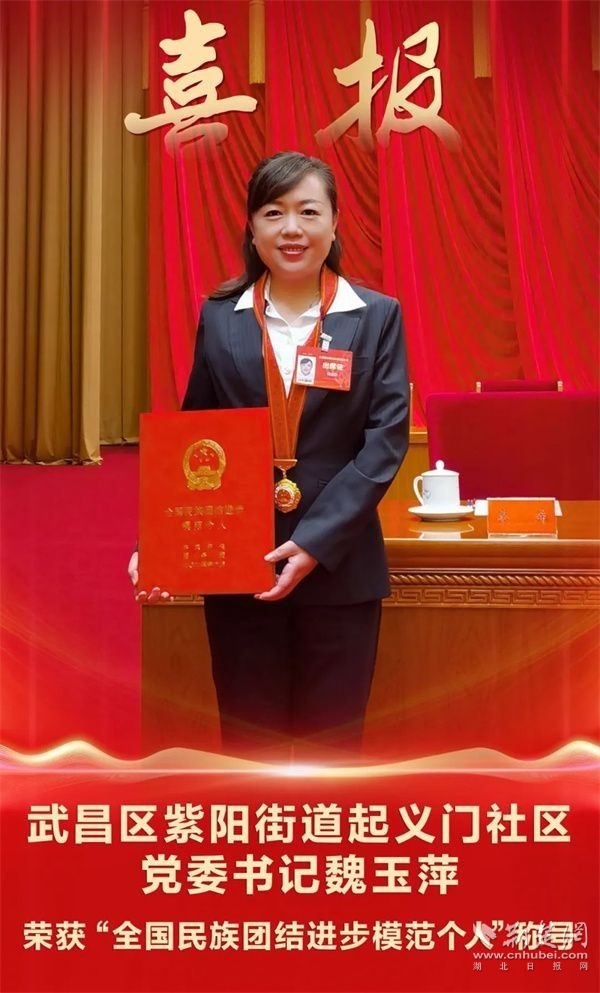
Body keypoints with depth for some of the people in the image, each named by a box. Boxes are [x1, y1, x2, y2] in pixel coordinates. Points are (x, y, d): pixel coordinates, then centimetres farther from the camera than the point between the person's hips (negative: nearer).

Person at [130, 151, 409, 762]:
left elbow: (386, 439, -7)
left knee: (331, 743, 9)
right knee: (249, 740, 11)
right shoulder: (219, 317, 4)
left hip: (339, 566, -1)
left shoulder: (377, 316, 0)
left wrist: (316, 542, -17)